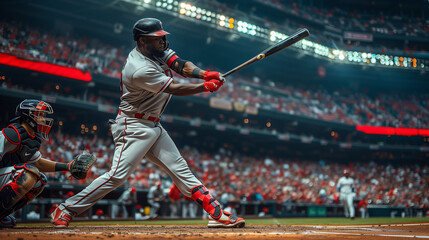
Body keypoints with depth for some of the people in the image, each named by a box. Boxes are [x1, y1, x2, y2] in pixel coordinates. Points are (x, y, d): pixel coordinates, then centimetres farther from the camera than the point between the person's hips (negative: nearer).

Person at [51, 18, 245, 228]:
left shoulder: (158, 51, 5)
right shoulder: (140, 70, -24)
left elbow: (181, 66, -2)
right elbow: (174, 89, -18)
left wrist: (204, 74, -22)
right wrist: (207, 86, -9)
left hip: (153, 127, 9)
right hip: (133, 127, -9)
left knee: (181, 170, 6)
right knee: (117, 175, -13)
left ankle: (218, 214, 6)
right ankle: (66, 209, 0)